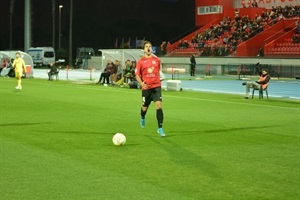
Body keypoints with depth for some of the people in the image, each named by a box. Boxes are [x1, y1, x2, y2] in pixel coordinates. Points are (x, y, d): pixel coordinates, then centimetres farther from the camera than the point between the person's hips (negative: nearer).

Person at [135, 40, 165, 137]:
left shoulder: (157, 60, 5)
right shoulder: (140, 61, -1)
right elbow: (137, 75, -1)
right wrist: (141, 84, -17)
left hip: (156, 86, 1)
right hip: (146, 87, -1)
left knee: (158, 105, -14)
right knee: (145, 107, 12)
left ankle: (160, 128, -11)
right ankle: (142, 118, 50)